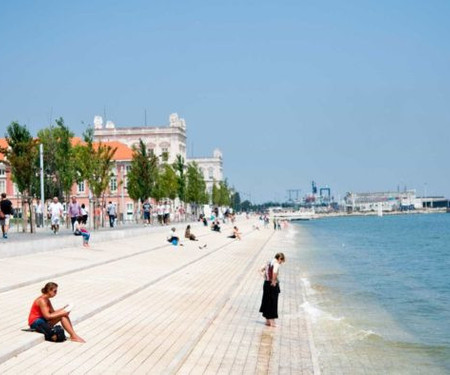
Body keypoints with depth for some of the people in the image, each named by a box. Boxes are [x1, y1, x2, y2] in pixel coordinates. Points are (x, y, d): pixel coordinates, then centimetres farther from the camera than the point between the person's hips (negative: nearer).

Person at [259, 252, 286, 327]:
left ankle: (267, 321, 23)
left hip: (266, 284, 8)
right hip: (273, 285, -8)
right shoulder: (276, 264, -15)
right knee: (273, 303, 2)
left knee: (267, 302, 14)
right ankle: (272, 321, 7)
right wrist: (274, 281, -23)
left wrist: (265, 278, 11)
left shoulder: (269, 263, 10)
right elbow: (274, 272, -35)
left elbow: (261, 270, 20)